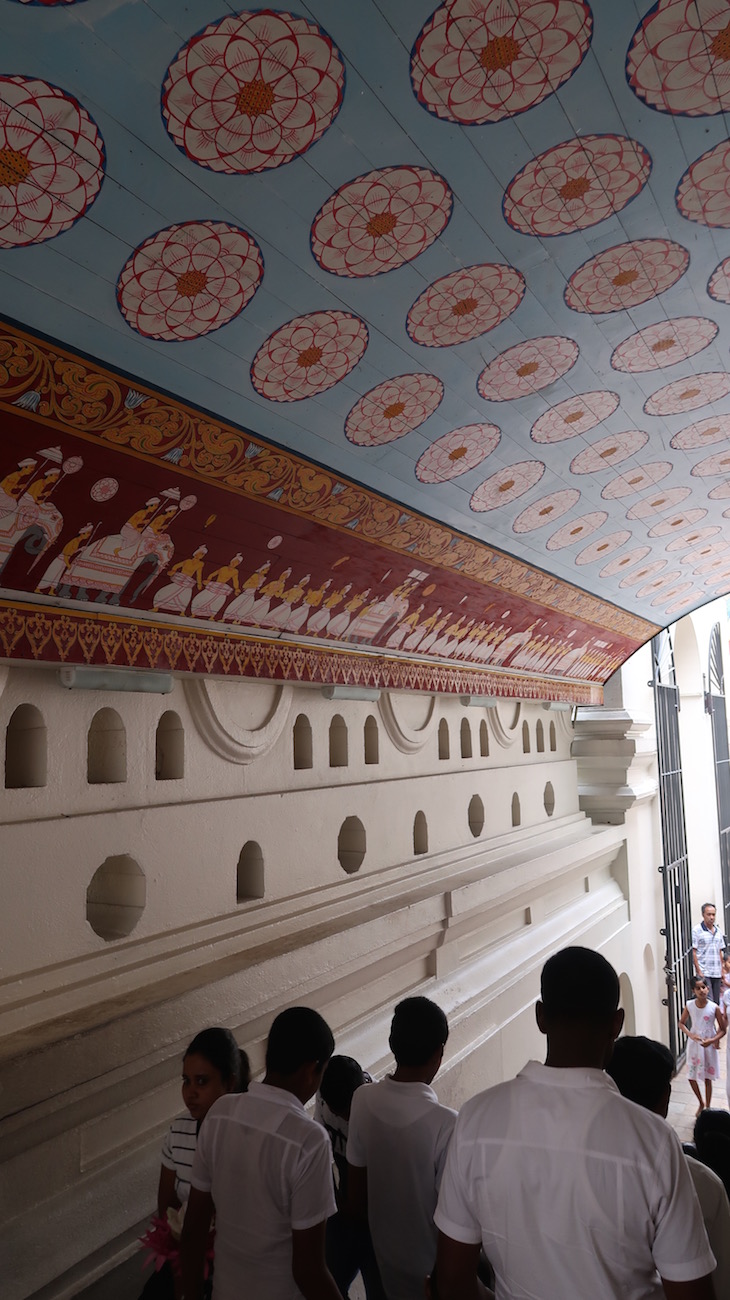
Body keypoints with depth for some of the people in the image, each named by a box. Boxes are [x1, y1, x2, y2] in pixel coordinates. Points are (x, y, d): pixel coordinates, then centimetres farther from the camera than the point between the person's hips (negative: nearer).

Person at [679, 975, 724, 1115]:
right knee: (691, 1077, 8)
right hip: (694, 1046, 2)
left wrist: (712, 1040, -21)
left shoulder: (714, 1008, -16)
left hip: (709, 1047, -2)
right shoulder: (689, 1005, -11)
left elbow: (723, 1029, -7)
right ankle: (701, 1103, 34)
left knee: (707, 1079, 11)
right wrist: (690, 1035, -14)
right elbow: (681, 1023, 2)